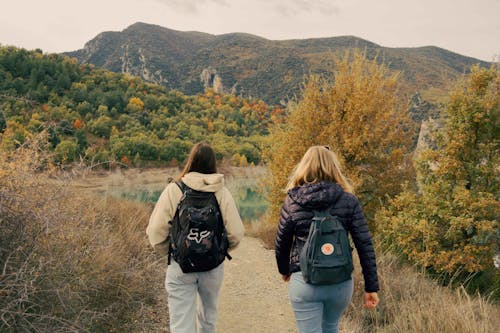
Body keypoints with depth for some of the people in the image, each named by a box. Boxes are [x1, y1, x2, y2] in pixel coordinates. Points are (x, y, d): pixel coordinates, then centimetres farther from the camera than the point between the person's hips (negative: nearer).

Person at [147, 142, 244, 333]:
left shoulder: (173, 190, -10)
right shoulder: (222, 192, -8)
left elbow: (156, 233, -12)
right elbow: (235, 233, -10)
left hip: (180, 267, -2)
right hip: (213, 266, 2)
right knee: (209, 314, 26)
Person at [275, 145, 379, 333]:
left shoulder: (292, 201, -5)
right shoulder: (348, 201, -4)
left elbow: (281, 244, 2)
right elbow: (365, 246, -6)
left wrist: (284, 271, 22)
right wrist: (371, 287, 1)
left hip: (304, 282, -2)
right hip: (341, 282, 2)